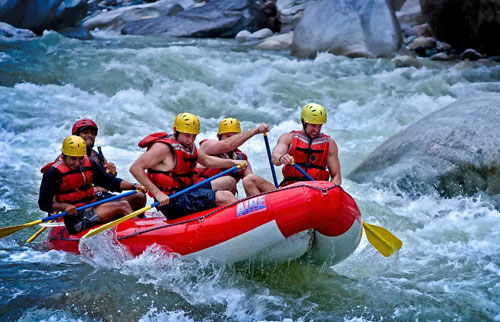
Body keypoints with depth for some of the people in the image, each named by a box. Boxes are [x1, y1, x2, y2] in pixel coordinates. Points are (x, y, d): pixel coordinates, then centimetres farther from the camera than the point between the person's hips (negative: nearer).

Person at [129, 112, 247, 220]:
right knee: (225, 197, -16)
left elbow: (207, 161, 30)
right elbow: (135, 168, -22)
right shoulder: (163, 147, -15)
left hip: (185, 193, 10)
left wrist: (232, 162, 16)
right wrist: (157, 193, -28)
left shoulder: (187, 146, 14)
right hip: (172, 202, -10)